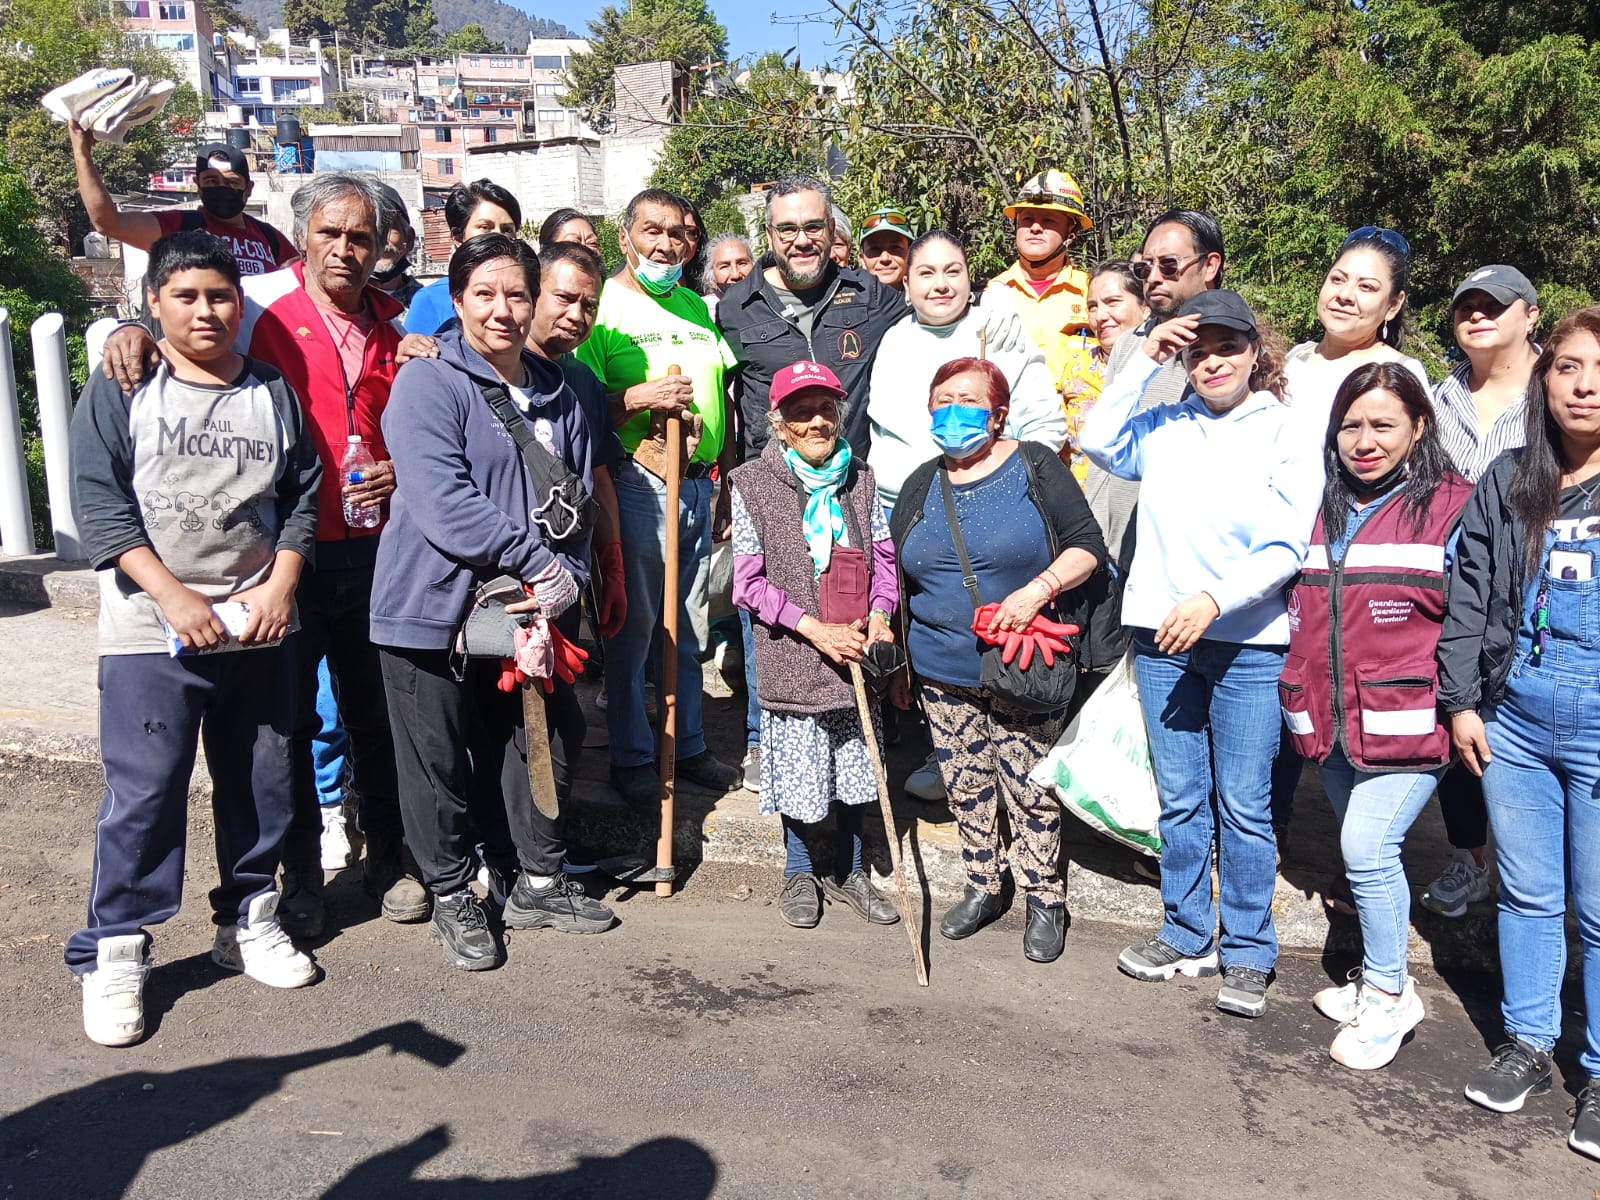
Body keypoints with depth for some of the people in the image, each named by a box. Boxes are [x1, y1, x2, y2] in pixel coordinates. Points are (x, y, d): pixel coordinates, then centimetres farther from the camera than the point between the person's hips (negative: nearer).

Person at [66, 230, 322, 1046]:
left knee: (260, 784, 12)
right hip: (152, 635, -3)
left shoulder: (273, 392, 9)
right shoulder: (120, 390, 0)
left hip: (259, 628, 3)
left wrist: (280, 585, -5)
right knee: (143, 791, -3)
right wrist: (175, 597, -15)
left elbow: (304, 493, 9)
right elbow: (98, 502, -7)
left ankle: (248, 920, 29)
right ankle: (114, 954, 11)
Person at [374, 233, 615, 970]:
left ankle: (539, 882, 33)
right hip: (434, 606, -6)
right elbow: (443, 502, -21)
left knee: (548, 741, 14)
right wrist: (539, 562, -18)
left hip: (526, 611, 6)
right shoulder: (428, 384, -9)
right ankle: (452, 898, 25)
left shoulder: (557, 396, 10)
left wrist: (564, 585, -9)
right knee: (441, 762, 5)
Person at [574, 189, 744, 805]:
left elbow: (721, 395, 21)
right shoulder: (603, 307, -5)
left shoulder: (697, 306, 15)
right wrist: (638, 399, -24)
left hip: (697, 484, 6)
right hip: (636, 483, -6)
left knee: (686, 624, 14)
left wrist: (730, 476, 17)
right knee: (634, 623, 2)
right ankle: (631, 755, 16)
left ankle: (688, 746, 27)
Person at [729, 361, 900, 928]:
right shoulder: (753, 484, -8)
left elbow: (884, 555, 7)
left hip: (855, 650, 3)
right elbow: (749, 582, -11)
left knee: (855, 764, 14)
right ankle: (798, 874, 32)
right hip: (792, 658, -3)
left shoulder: (859, 479, 4)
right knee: (798, 768, 9)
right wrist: (817, 629, -18)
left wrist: (879, 617, -11)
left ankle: (848, 871, 35)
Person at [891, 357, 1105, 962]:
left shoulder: (1035, 467, -4)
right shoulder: (921, 486, 9)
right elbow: (896, 576, 16)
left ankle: (1044, 899, 21)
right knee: (965, 785, 13)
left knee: (1030, 788, 3)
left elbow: (1087, 546, -7)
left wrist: (1038, 589, -23)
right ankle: (983, 887, 32)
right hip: (943, 672, 4)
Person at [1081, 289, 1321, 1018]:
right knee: (1179, 798, 12)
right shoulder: (1164, 428, 9)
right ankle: (1187, 936, 27)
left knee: (1243, 804, 3)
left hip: (1249, 643, -3)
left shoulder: (1286, 435, -2)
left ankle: (1248, 955, 17)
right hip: (1161, 635, 3)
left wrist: (1213, 599, -20)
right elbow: (1097, 442, -6)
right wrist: (1144, 361, -5)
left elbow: (1286, 549, -8)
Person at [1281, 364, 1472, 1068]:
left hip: (1407, 723, -6)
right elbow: (1300, 613, 19)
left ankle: (1387, 993, 10)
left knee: (1366, 849, -11)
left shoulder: (1450, 507, -6)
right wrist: (1304, 700, 15)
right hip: (1332, 721, 6)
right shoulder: (1324, 508, 11)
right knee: (1366, 853, 15)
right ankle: (1380, 983, 31)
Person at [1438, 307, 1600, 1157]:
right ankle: (1528, 1046, 30)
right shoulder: (1506, 484, 5)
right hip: (1513, 719, 3)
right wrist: (1460, 702, 3)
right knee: (1528, 894, 14)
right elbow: (1467, 595, 7)